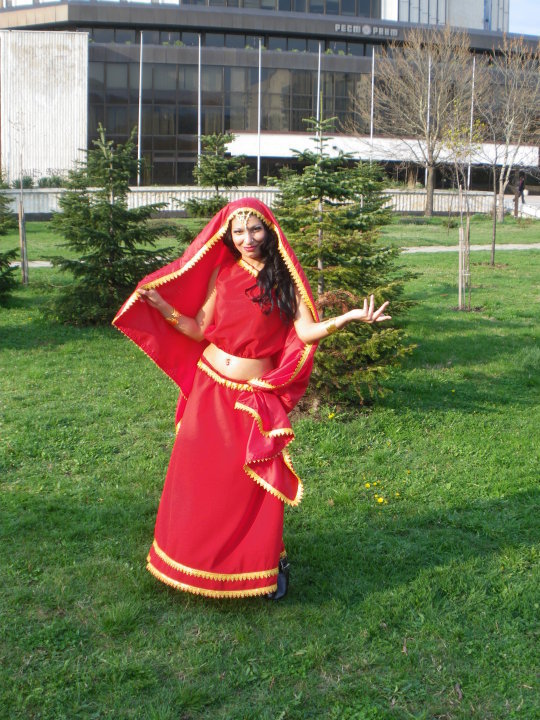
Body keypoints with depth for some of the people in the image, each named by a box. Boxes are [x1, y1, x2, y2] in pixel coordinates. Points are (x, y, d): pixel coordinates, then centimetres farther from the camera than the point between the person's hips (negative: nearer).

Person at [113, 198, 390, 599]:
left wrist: (349, 318, -24)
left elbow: (307, 332, -11)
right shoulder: (221, 274, 6)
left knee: (253, 484, -1)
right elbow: (199, 331, 8)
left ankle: (267, 562, 17)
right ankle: (196, 558, 25)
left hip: (254, 398, -3)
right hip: (209, 390, 3)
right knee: (199, 475, 7)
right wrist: (163, 307, -3)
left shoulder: (284, 280, -1)